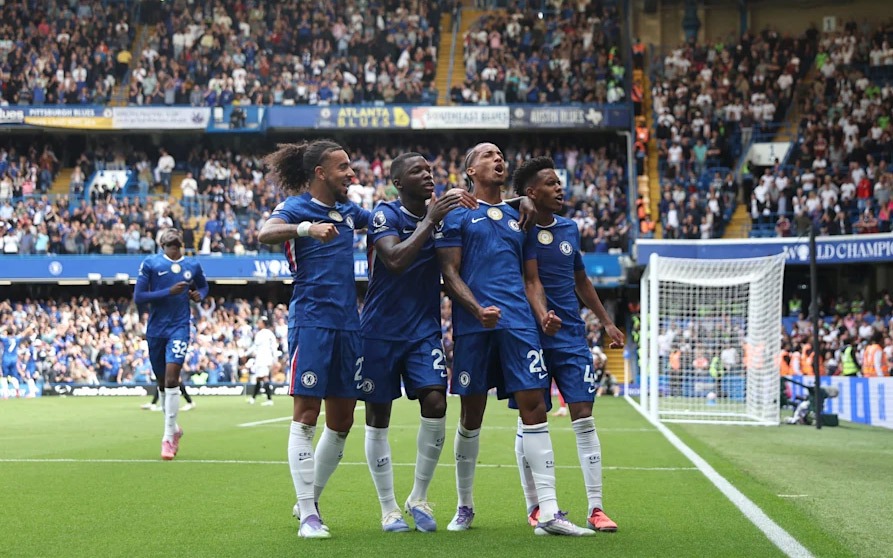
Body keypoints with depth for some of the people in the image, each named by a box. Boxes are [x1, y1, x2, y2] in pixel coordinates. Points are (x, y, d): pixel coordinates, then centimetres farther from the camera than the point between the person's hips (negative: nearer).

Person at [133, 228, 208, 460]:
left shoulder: (192, 265, 6)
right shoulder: (150, 264, -3)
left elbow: (203, 286, 25)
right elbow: (138, 297, -8)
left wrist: (199, 295, 1)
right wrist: (169, 292, -18)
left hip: (179, 327, -1)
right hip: (156, 329, 1)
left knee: (172, 377, -16)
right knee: (162, 382, 12)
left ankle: (168, 437, -13)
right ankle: (174, 429, 33)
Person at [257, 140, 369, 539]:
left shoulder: (348, 211, 16)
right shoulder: (296, 207, -4)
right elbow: (265, 233, -24)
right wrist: (307, 228, -42)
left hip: (348, 324, 7)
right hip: (311, 321, -7)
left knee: (341, 422, 9)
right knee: (306, 415, -7)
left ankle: (310, 499, 25)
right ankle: (308, 515, -5)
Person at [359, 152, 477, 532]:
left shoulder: (444, 211, 5)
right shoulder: (385, 215, -10)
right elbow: (395, 260, -25)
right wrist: (430, 220, -24)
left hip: (424, 330, 3)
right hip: (380, 330, -3)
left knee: (435, 403, -13)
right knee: (378, 417, 3)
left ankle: (419, 498, 5)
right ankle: (389, 509, 15)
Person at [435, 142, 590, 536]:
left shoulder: (518, 218, 21)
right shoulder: (457, 215, 7)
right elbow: (449, 273, -1)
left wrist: (542, 314, 2)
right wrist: (478, 309, -17)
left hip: (519, 324, 3)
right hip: (473, 326, -3)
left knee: (534, 407, -7)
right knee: (471, 416, 4)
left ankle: (548, 511, -8)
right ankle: (464, 506, 20)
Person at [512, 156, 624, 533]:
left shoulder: (569, 229, 10)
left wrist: (606, 322, 23)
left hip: (571, 337, 4)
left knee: (584, 419, -1)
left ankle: (595, 508, 2)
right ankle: (534, 507, 16)